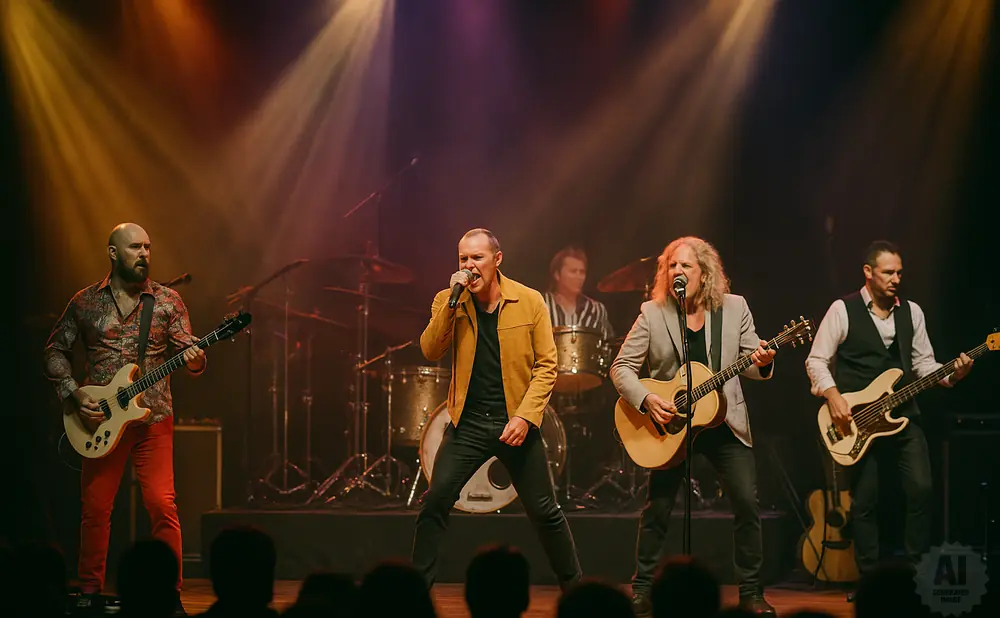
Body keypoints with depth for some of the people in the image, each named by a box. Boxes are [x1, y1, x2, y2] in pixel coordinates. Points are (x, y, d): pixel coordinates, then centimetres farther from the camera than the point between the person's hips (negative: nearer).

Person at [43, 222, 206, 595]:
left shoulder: (167, 301, 5)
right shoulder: (85, 302, 6)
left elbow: (187, 348, 1)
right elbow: (56, 351, 11)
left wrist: (194, 358, -23)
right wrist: (73, 395, -2)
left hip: (152, 420, -1)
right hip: (100, 421, 1)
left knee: (162, 505, -10)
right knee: (95, 509, 4)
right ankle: (90, 590, 17)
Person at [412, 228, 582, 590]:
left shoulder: (529, 302, -4)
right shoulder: (446, 302, 1)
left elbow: (546, 365, -3)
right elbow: (430, 352, -12)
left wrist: (525, 416, -14)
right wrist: (453, 301, -20)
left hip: (517, 422, -1)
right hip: (468, 423, 1)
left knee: (545, 512, 5)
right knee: (434, 503, -11)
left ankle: (574, 586, 23)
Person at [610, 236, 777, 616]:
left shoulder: (734, 307, -2)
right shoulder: (652, 313, -7)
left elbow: (751, 363, 2)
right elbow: (621, 367, -6)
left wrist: (762, 364, -21)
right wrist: (646, 399, -22)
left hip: (724, 423, 1)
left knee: (748, 503, -5)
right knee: (657, 508, 1)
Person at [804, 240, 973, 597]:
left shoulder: (911, 312, 10)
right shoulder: (843, 310, -3)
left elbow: (923, 363, 11)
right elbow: (816, 360, -4)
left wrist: (952, 374, -8)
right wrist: (833, 397, -17)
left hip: (902, 416, 3)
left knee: (922, 490, -9)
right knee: (865, 501, 0)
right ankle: (869, 578, 12)